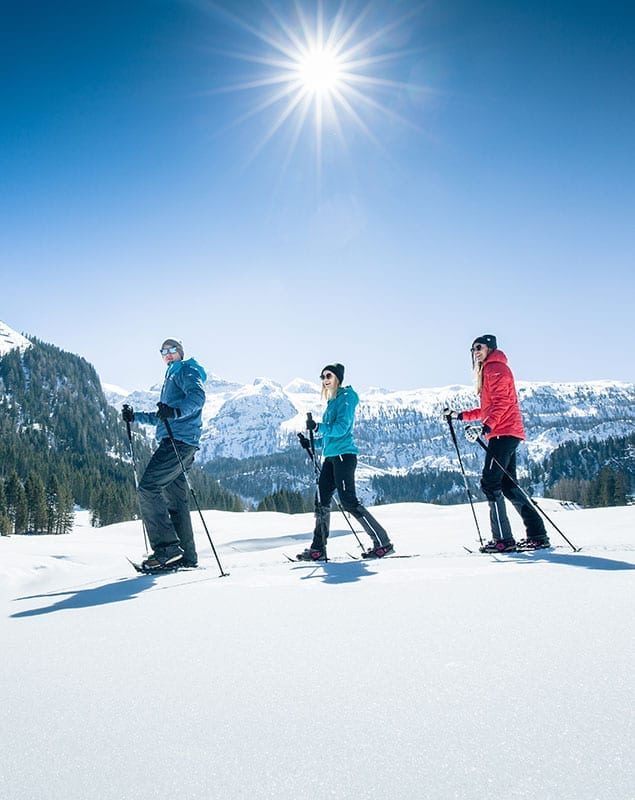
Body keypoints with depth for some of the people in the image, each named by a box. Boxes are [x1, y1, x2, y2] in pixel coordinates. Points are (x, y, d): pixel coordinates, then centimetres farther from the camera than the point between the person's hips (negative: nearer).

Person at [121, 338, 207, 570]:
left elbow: (198, 395, -19)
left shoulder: (186, 370, 3)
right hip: (173, 442, 10)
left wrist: (175, 411, -35)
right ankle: (187, 556, 10)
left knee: (148, 487, -17)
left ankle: (167, 547, -20)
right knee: (175, 500, 8)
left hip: (179, 441, -10)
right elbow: (161, 418, 37)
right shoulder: (171, 377, 32)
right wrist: (135, 416, 28)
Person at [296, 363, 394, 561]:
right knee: (322, 501, 6)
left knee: (349, 502, -10)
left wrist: (318, 427, -26)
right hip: (331, 457, 9)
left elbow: (341, 428, -18)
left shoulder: (346, 398, -6)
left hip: (343, 455, -9)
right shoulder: (332, 402, 21)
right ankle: (318, 549, 11)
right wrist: (311, 442, 13)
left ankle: (383, 542, -3)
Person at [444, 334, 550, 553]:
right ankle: (537, 534, 10)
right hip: (503, 434, 10)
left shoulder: (496, 368, -4)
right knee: (508, 485, 9)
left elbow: (501, 403, -17)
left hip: (504, 432, -10)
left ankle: (503, 538, -12)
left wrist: (485, 427, -28)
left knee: (490, 482, -12)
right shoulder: (488, 371, 25)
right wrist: (460, 415, 24)